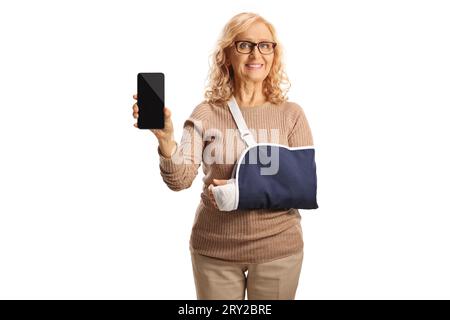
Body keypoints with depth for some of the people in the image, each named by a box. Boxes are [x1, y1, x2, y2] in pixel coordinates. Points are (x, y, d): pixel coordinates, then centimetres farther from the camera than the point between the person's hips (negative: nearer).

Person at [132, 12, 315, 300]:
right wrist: (166, 138, -33)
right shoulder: (206, 114, -4)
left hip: (278, 249, 1)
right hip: (213, 249, 0)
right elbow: (181, 180, -14)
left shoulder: (291, 114, -3)